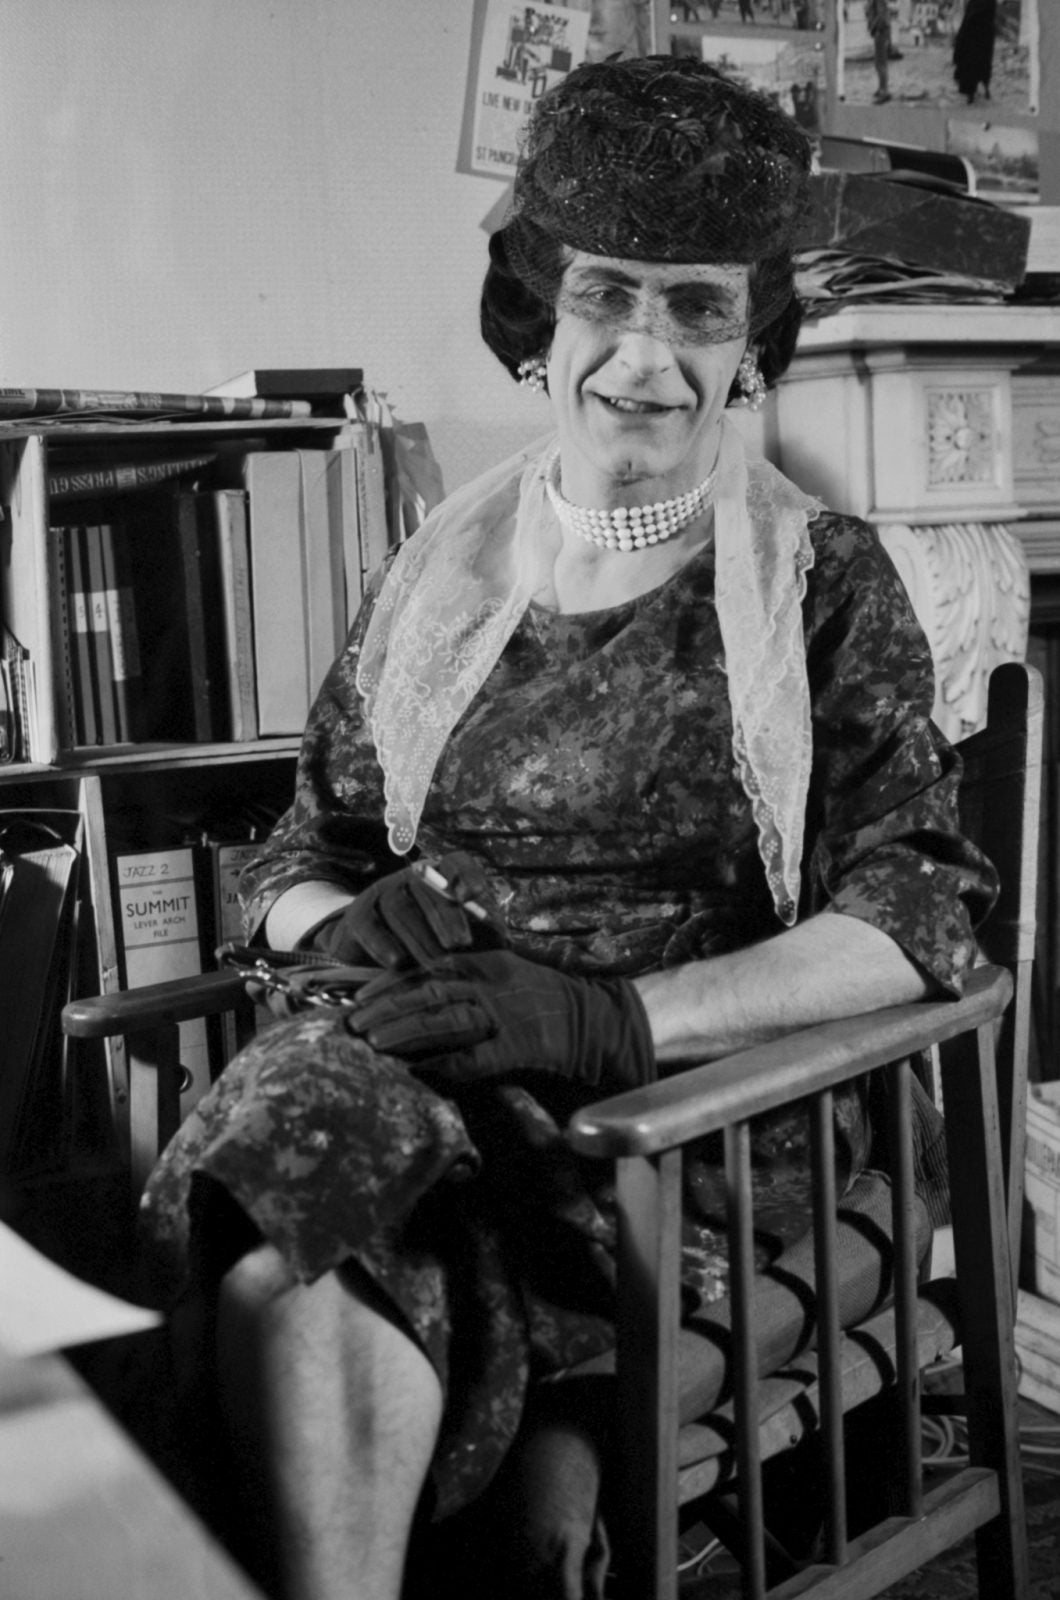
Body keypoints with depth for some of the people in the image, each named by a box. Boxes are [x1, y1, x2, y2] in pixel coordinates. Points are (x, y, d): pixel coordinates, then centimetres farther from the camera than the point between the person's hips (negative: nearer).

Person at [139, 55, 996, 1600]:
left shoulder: (827, 584, 5)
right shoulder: (433, 582, 12)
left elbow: (918, 911, -5)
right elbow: (291, 856, 17)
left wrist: (620, 1014, -18)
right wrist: (346, 922, -8)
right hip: (433, 1081, 3)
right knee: (280, 1269, -31)